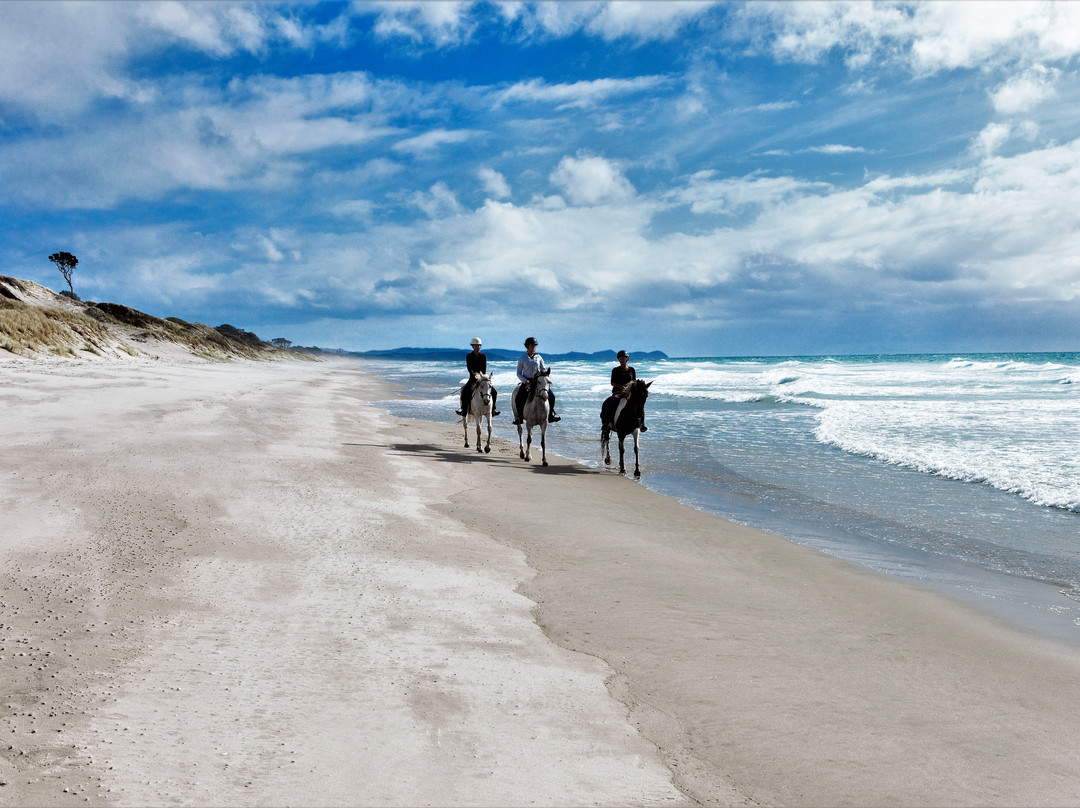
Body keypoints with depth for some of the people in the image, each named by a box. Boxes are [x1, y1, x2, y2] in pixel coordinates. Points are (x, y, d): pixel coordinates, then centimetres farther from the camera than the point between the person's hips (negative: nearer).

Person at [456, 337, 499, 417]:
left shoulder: (483, 356, 7)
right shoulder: (468, 356, 2)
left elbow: (484, 369, -2)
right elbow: (469, 368, -9)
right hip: (472, 379, -2)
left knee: (494, 392, -14)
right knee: (465, 390, -30)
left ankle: (493, 408, 3)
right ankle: (463, 409, -23)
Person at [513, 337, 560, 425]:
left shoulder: (539, 358, 9)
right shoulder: (522, 358, 3)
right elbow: (519, 373, 3)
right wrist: (525, 381, -14)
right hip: (526, 382, -2)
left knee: (551, 396, -12)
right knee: (519, 398, -26)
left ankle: (551, 416, 5)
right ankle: (519, 417, -9)